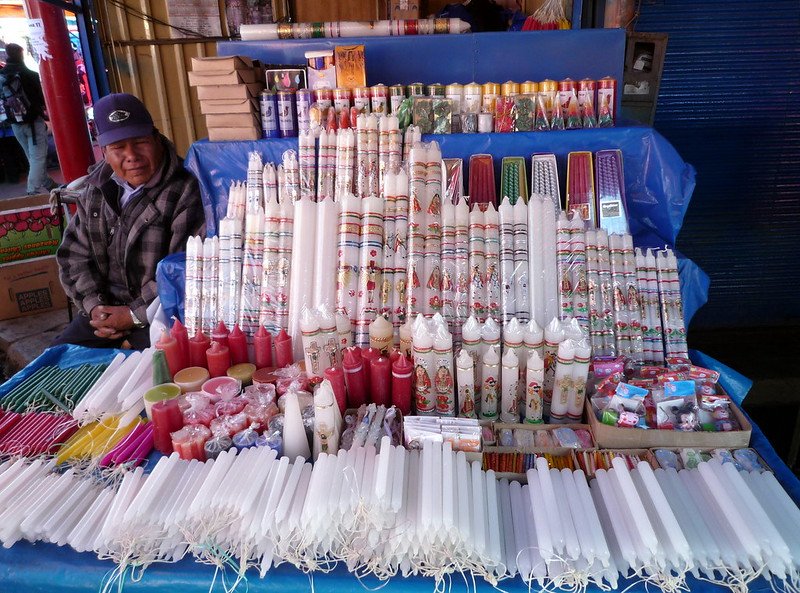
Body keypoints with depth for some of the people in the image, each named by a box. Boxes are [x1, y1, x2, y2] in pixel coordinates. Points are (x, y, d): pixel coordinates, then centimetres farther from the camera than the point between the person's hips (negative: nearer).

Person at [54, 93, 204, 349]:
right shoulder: (96, 189, 8)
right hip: (106, 308, 7)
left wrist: (136, 314, -17)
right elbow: (75, 252, 13)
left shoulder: (185, 191, -16)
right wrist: (94, 305, -3)